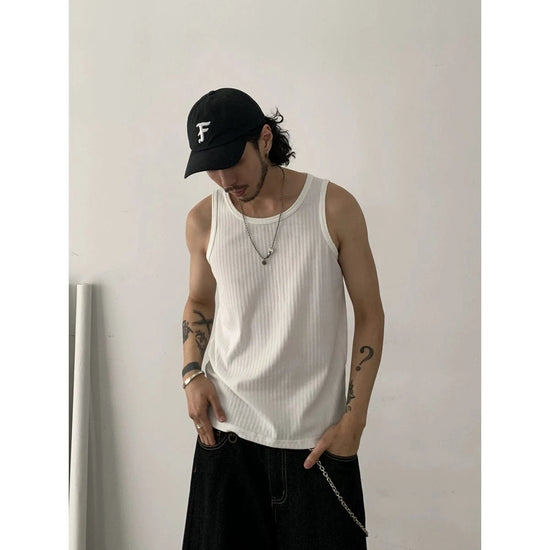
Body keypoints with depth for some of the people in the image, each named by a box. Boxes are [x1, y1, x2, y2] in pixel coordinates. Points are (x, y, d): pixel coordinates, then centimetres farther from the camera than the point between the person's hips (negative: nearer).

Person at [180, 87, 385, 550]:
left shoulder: (335, 208, -8)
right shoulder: (203, 221, 0)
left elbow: (370, 314, -2)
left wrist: (354, 419, -6)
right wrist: (192, 373, -1)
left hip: (319, 435, -2)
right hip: (228, 427, 2)